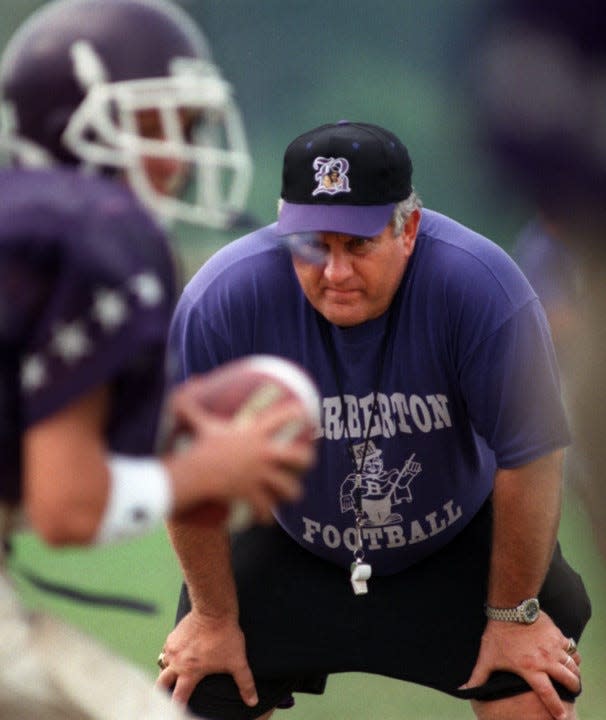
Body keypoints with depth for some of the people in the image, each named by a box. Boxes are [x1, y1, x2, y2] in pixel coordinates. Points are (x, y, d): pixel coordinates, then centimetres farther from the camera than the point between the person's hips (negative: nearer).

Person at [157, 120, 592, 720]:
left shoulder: (480, 287, -31)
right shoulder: (220, 302, -28)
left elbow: (529, 462, -20)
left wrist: (514, 614, -12)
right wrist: (214, 617, -5)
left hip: (461, 545, -1)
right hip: (289, 548, 1)